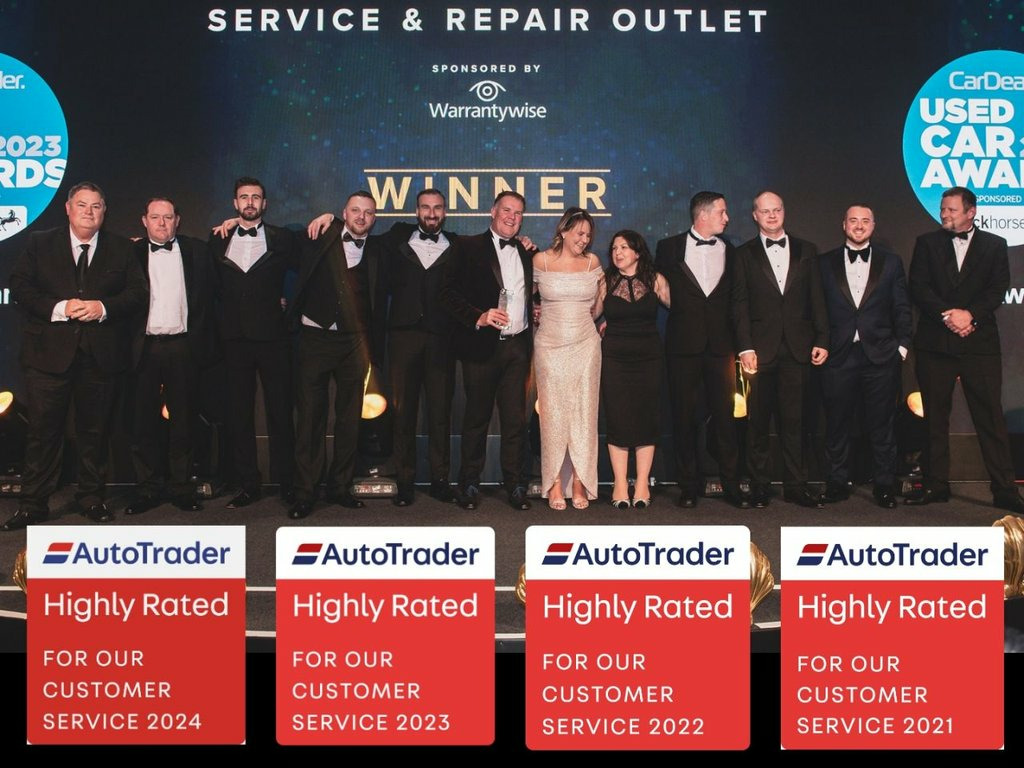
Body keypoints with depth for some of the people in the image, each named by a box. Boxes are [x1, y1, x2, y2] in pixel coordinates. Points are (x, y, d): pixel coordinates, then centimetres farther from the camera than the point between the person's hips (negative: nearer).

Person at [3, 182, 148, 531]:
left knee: (95, 430, 8)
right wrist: (57, 308, -14)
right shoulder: (39, 244, 9)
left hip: (101, 355, 1)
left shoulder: (121, 249, 10)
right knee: (43, 430, 1)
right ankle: (33, 503, 10)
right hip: (49, 353, -1)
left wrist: (103, 307, -13)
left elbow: (138, 293, 3)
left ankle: (92, 498, 21)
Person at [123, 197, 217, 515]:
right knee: (143, 421, 4)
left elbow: (208, 299, 7)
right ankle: (148, 489, 14)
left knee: (184, 421, 6)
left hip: (183, 346, 0)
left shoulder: (197, 252, 8)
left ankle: (182, 487, 15)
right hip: (144, 347, 0)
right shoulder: (132, 253, 6)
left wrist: (205, 344, 0)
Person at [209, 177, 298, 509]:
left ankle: (285, 481, 10)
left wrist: (287, 303, 4)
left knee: (280, 412, 1)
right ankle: (248, 484, 14)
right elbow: (213, 285, 15)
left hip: (272, 337, -2)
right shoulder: (219, 240, 11)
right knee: (238, 415, 5)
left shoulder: (282, 238, 6)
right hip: (234, 339, 2)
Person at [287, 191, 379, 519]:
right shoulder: (323, 237, 5)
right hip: (315, 337, -2)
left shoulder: (376, 249, 9)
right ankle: (304, 493, 5)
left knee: (349, 418, 8)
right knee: (310, 418, -1)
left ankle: (340, 486, 19)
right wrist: (322, 219, 5)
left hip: (354, 341, 2)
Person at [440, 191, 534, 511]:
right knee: (476, 418, 5)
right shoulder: (469, 247, 1)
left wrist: (535, 314, 6)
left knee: (515, 419, 4)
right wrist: (478, 317, -18)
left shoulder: (525, 252, 16)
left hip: (517, 346, 4)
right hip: (482, 344, -4)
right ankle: (469, 484, 15)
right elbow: (449, 293, -6)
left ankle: (514, 484, 13)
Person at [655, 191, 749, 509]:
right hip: (683, 343, -1)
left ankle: (731, 484, 9)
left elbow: (736, 299, 12)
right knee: (684, 415, 3)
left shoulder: (730, 251, 12)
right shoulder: (669, 247, 5)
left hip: (721, 344, 1)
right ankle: (689, 485, 12)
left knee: (725, 414, 0)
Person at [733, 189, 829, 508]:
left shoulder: (806, 251, 12)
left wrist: (822, 340, 2)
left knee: (794, 420, 3)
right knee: (758, 421, 3)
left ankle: (796, 485, 10)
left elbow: (817, 300, 10)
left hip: (797, 349, 1)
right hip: (761, 349, -1)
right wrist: (745, 347, -8)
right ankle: (759, 486, 11)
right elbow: (740, 305, 1)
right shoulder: (744, 254, 6)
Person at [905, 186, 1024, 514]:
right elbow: (918, 288, 0)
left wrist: (970, 315, -15)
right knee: (934, 418, 6)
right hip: (934, 343, 1)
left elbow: (997, 289, 0)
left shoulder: (994, 245, 10)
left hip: (979, 342, -1)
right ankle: (935, 485, 14)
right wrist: (948, 315, -12)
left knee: (991, 418, -3)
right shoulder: (927, 243, 11)